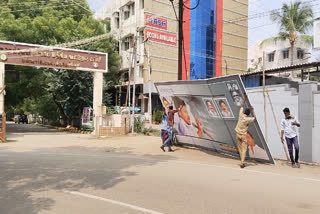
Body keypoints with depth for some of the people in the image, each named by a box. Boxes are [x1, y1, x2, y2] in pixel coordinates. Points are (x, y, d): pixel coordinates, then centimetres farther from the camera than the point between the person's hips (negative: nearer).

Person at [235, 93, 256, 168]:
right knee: (244, 149, -2)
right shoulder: (248, 119, -15)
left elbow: (242, 105, 5)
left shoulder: (241, 115, -7)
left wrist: (245, 98, 10)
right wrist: (253, 110, 12)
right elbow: (254, 118, 6)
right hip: (243, 135, -4)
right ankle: (242, 163, -10)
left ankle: (242, 161, 21)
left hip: (238, 134, 4)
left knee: (240, 148, 14)